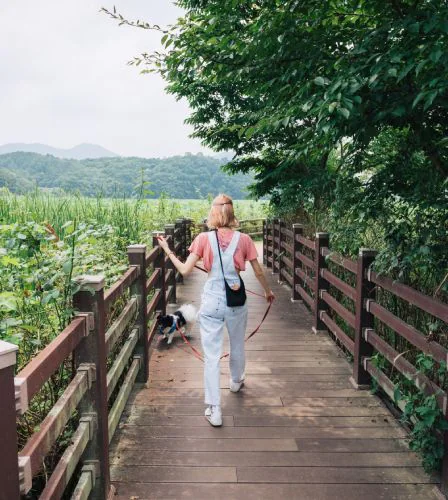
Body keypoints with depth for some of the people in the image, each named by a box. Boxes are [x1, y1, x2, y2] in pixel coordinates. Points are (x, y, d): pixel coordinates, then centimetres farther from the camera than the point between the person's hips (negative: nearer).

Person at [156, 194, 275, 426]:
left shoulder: (204, 238, -8)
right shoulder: (243, 239, -4)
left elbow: (185, 270, -7)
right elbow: (258, 271, 4)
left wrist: (168, 251, 8)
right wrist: (268, 291, 21)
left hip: (211, 301, -2)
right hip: (236, 300, 2)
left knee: (211, 356, 5)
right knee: (237, 346, 26)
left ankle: (214, 409, 6)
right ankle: (236, 381, 52)